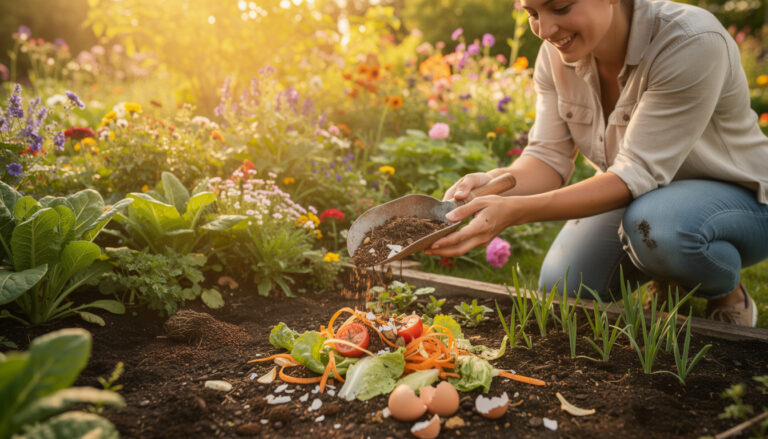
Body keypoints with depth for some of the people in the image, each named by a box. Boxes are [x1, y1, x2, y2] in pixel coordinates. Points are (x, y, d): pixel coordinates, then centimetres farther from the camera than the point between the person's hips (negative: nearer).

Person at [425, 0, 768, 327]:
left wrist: (516, 211, -45)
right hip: (638, 197, 6)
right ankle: (667, 281, 19)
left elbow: (639, 173, -35)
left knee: (653, 221, -38)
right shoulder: (556, 53, -12)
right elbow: (549, 156, -14)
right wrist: (495, 182, -38)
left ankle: (729, 297, -3)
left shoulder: (691, 43, -31)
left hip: (737, 197, -5)